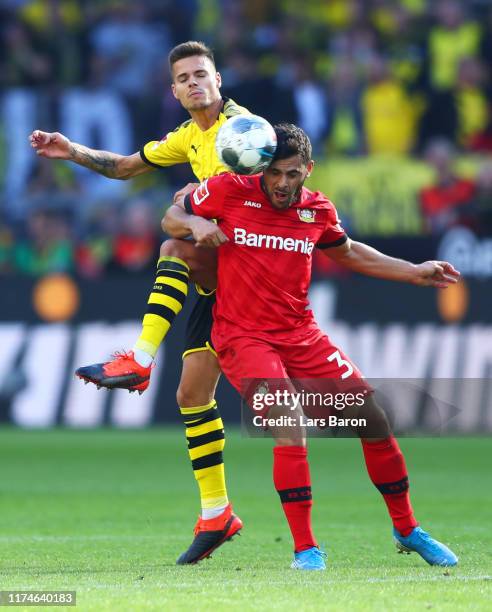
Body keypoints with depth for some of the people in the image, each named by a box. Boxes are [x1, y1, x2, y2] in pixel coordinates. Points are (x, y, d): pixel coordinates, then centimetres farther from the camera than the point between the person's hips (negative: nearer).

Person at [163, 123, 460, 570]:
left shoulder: (318, 210, 3)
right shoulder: (229, 192, -8)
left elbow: (348, 253, 23)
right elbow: (170, 218, 5)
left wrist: (414, 273, 20)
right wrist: (194, 224, -18)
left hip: (302, 333, 5)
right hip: (242, 335, -5)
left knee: (374, 420, 3)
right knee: (290, 425, -26)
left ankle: (407, 530, 22)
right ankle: (305, 548, -16)